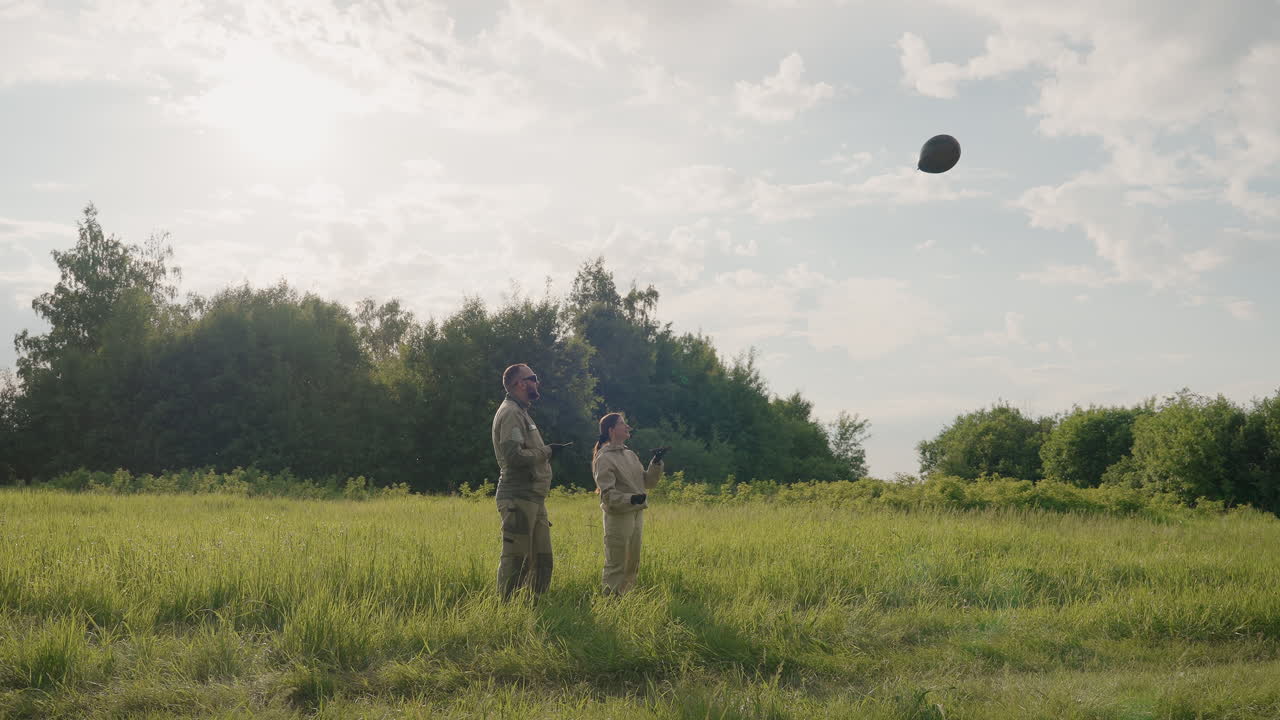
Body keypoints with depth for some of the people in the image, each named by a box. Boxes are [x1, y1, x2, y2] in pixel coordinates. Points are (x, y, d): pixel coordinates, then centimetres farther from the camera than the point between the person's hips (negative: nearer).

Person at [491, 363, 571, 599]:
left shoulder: (520, 412, 21)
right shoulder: (510, 413, -12)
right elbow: (514, 456, -22)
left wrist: (547, 451, 11)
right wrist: (546, 451, -13)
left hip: (534, 500, 10)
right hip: (518, 500, -10)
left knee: (541, 560, 13)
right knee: (516, 561, -7)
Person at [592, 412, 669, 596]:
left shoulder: (630, 455, 15)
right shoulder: (604, 458, -10)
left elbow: (649, 482, 15)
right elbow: (608, 494, -16)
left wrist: (656, 463, 0)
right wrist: (631, 499, -31)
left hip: (637, 515, 8)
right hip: (618, 517, -8)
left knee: (632, 566, 14)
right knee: (616, 566, -4)